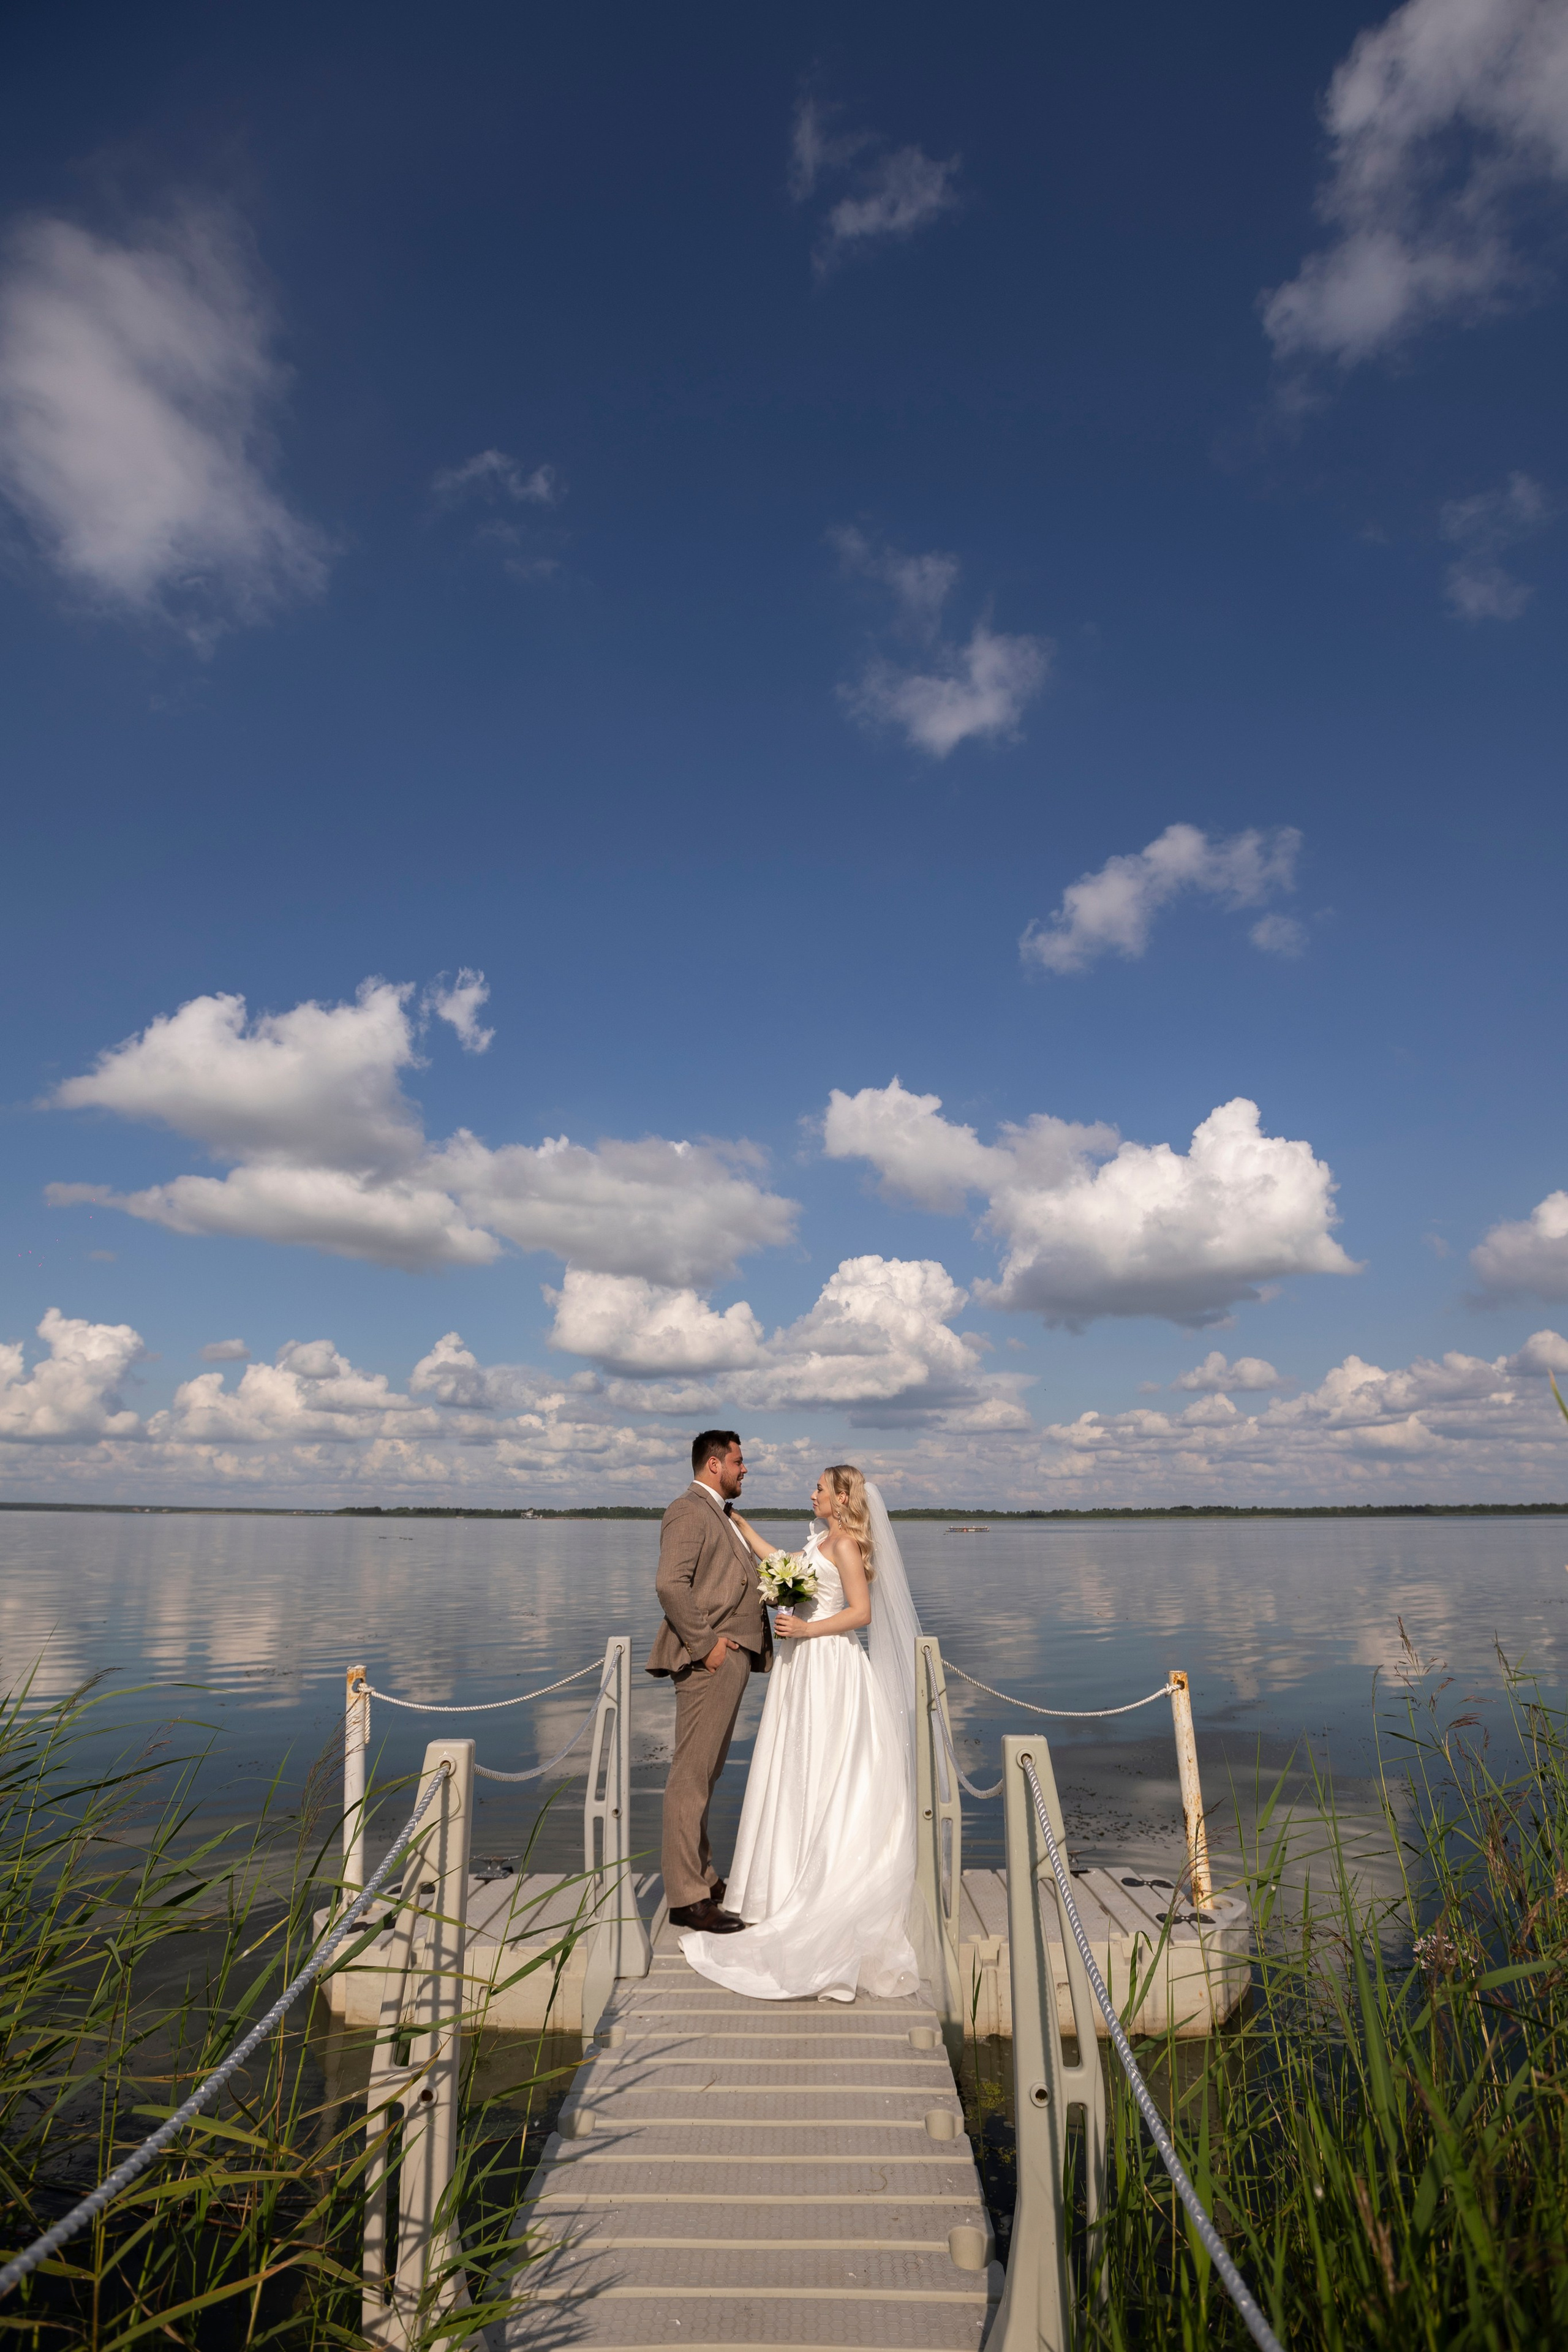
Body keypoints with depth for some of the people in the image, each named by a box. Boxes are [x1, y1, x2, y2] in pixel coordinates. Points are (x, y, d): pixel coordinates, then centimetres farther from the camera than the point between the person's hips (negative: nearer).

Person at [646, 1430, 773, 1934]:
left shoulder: (721, 1514, 21)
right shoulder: (688, 1510, -12)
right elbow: (671, 1584, -23)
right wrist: (705, 1645, -21)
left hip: (730, 1659, 10)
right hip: (709, 1662, -10)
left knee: (704, 1777, 17)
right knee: (691, 1777, -4)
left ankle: (702, 1878, 27)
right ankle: (687, 1897, 1)